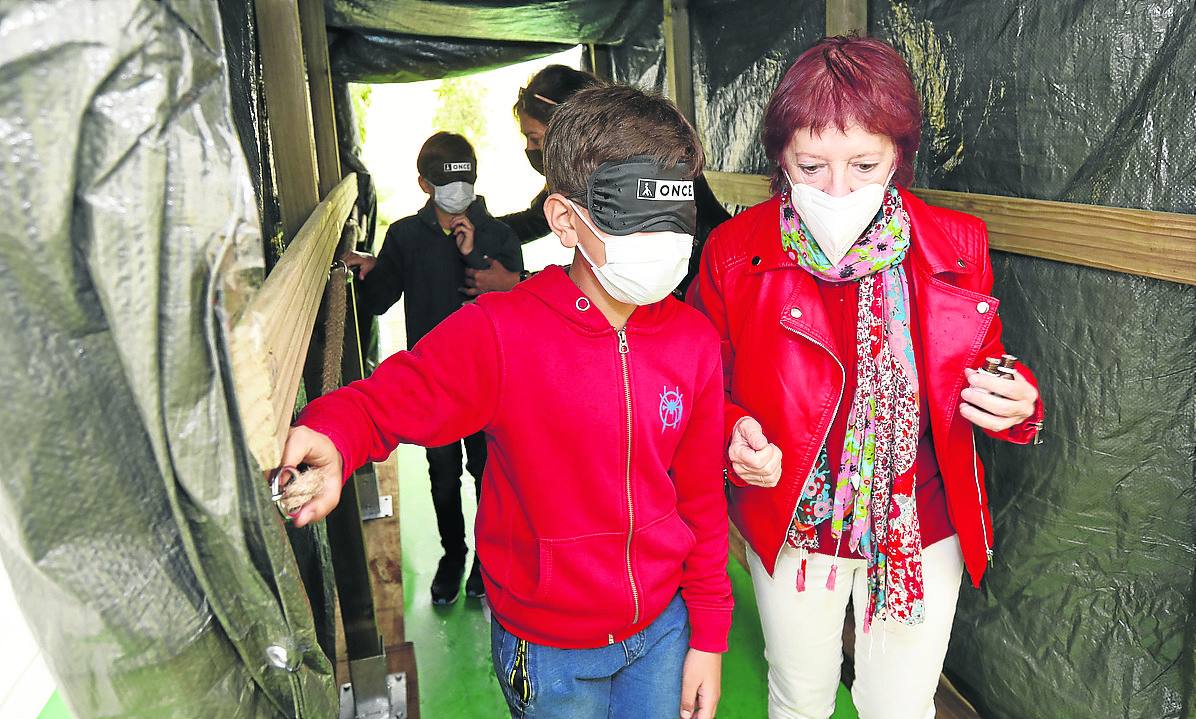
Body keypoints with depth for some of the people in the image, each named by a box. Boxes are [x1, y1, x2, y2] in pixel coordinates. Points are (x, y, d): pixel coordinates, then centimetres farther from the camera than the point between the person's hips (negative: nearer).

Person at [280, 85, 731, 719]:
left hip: (662, 627, 3)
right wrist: (330, 440, -39)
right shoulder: (499, 333, -20)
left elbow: (701, 495, -1)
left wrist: (708, 636, 4)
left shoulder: (693, 340, -8)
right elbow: (382, 400, -14)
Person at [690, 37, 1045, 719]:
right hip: (791, 527, 0)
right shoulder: (735, 252, -15)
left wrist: (1013, 400, -20)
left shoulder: (957, 247, -11)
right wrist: (736, 436, -25)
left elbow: (985, 371, 3)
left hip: (921, 531, 1)